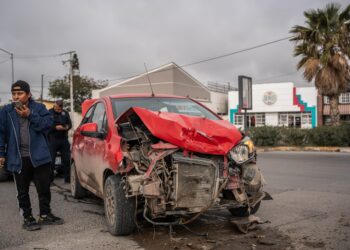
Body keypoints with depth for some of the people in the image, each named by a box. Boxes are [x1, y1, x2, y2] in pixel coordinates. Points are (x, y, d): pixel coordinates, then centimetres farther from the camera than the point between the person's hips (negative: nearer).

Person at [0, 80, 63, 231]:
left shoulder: (39, 108, 1)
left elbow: (47, 124, -11)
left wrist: (30, 115, -17)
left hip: (39, 156, 0)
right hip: (18, 158, 0)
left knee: (44, 188, 9)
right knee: (22, 191, 9)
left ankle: (45, 215, 26)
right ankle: (27, 218, 22)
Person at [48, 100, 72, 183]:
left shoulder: (65, 113, 12)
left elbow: (70, 124, 14)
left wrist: (67, 127, -8)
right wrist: (55, 127, -20)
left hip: (64, 139, 4)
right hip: (53, 140, -4)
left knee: (67, 159, 7)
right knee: (51, 160, -3)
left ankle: (68, 178, 16)